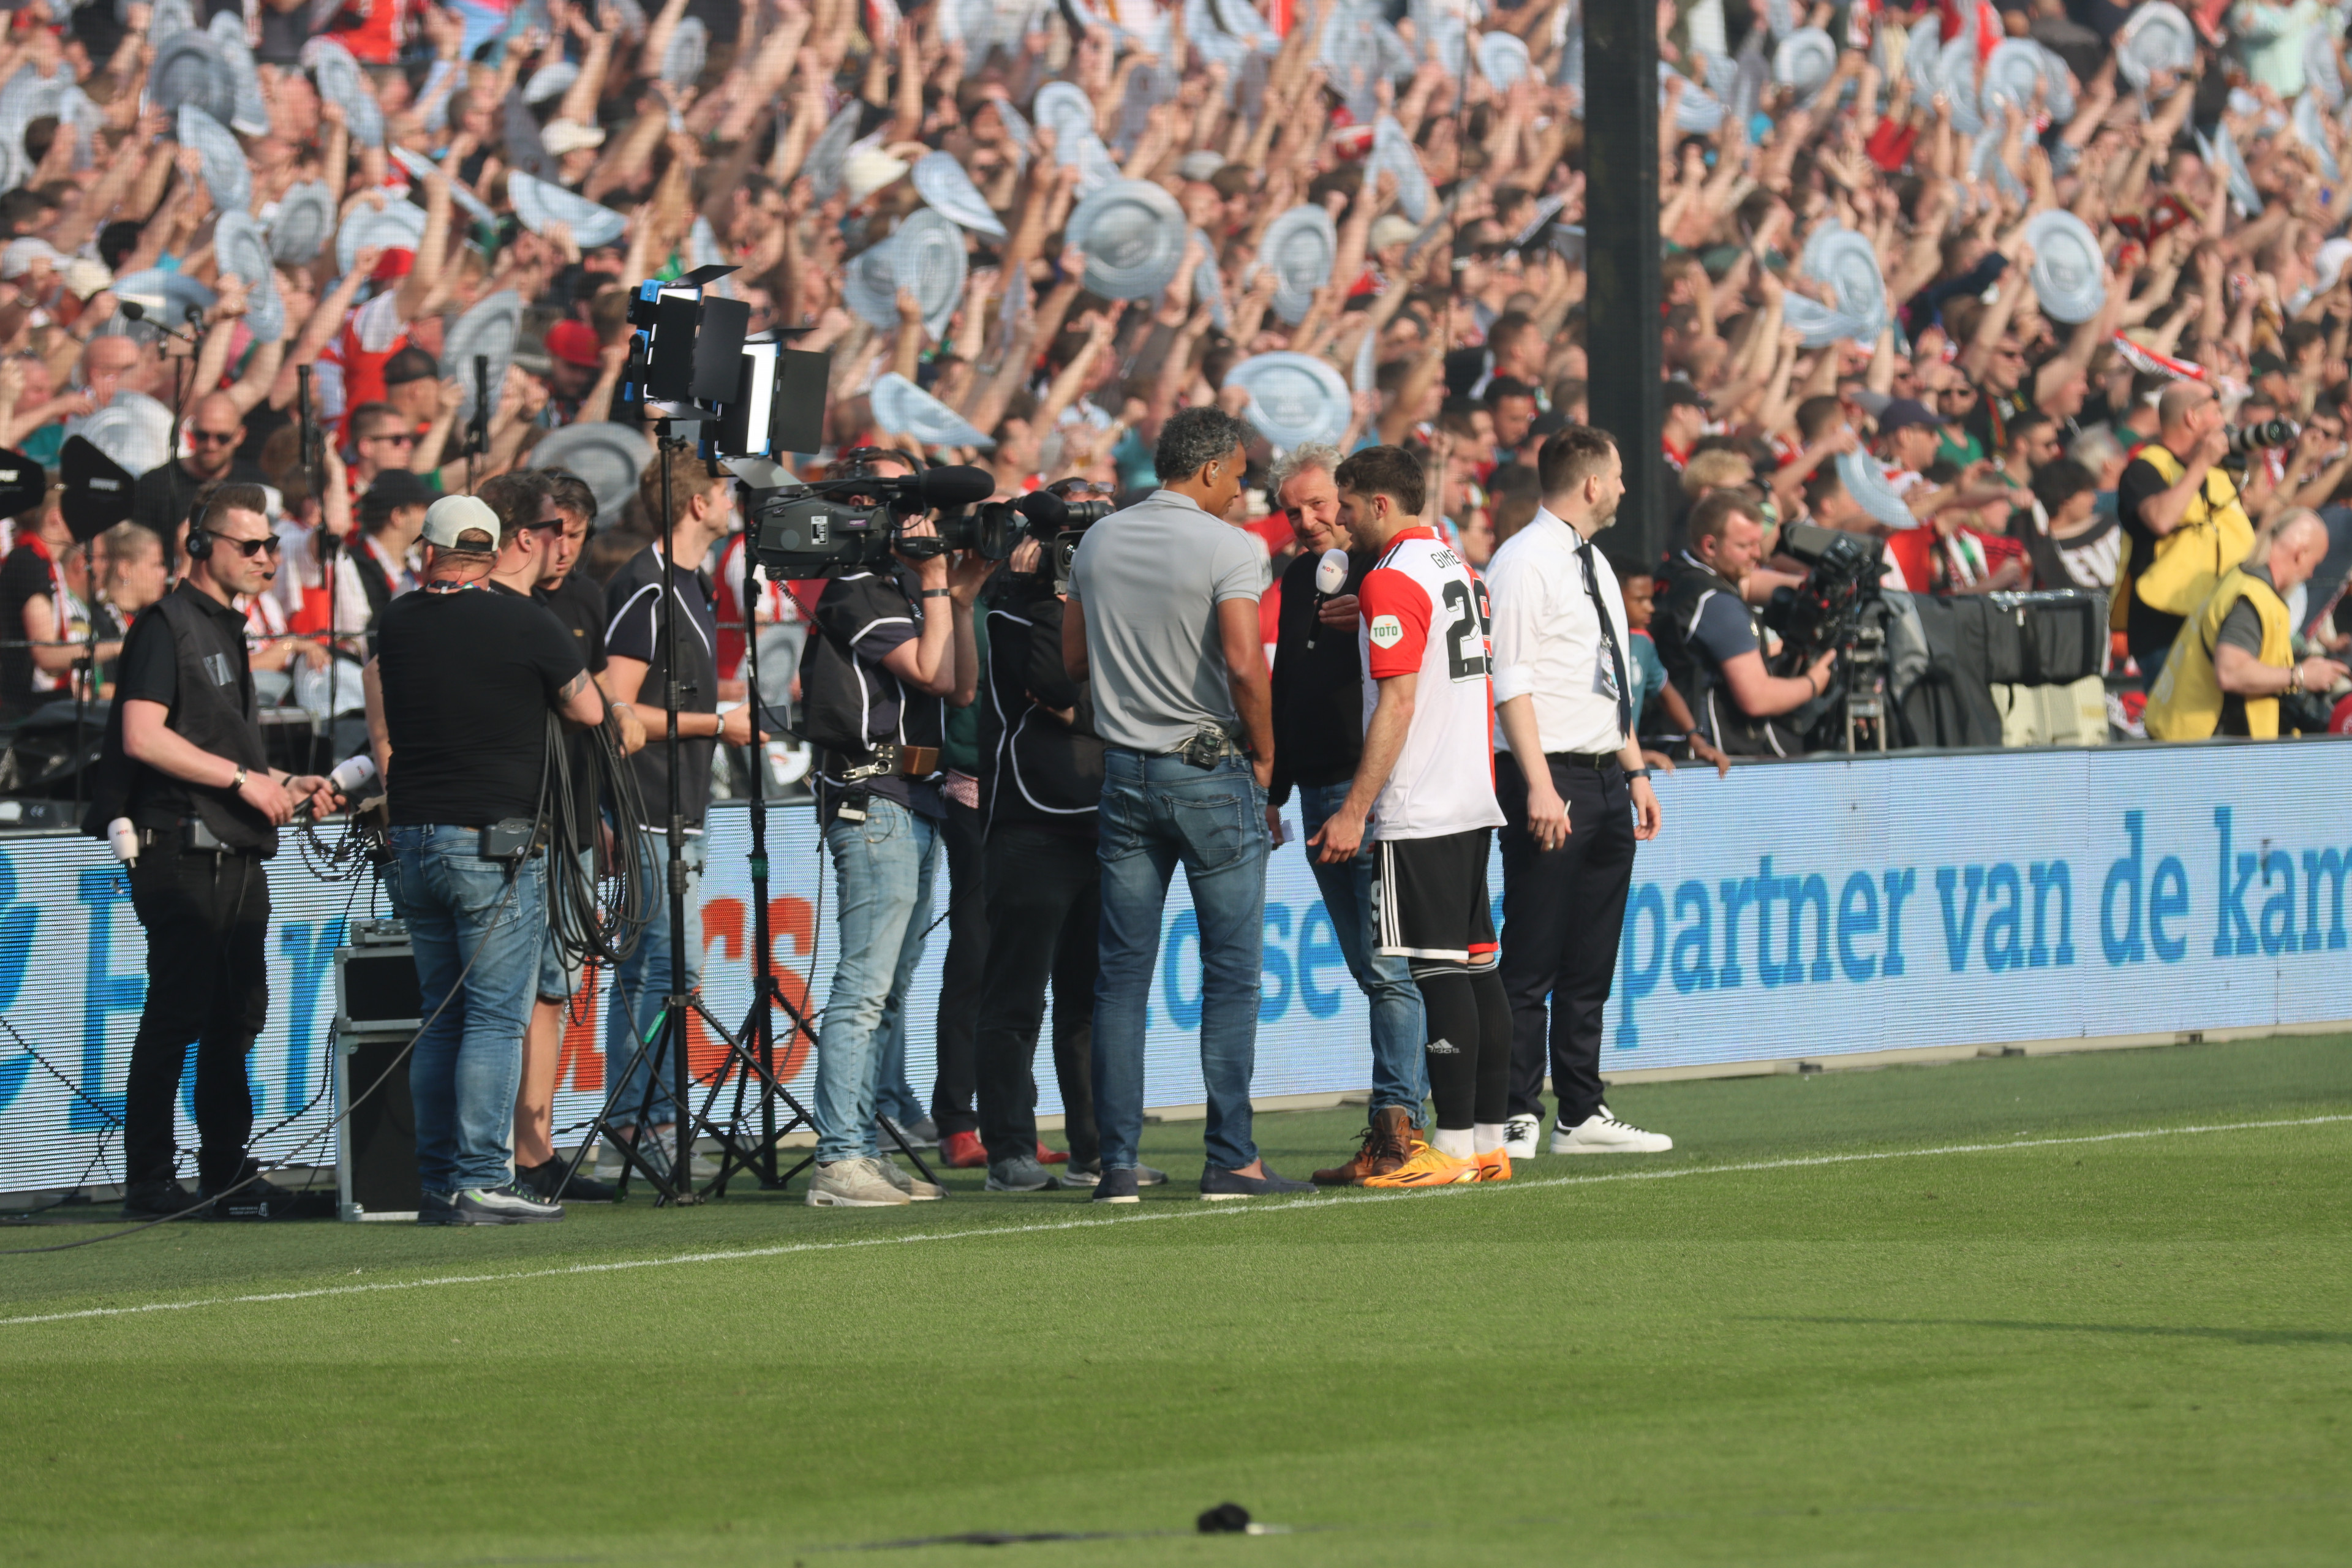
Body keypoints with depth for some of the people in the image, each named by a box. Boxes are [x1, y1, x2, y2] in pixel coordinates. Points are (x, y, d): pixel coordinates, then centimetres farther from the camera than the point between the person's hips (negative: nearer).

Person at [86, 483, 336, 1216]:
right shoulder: (167, 625, -8)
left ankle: (226, 1168, 18)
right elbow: (143, 737, -19)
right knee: (177, 1014, -9)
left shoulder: (226, 629, 21)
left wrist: (285, 786, 16)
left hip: (237, 854, 9)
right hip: (182, 853, -9)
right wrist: (243, 779, -16)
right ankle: (148, 1178, -7)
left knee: (238, 1016, 11)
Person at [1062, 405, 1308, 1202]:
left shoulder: (1097, 543, 8)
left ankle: (1116, 1162, 3)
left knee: (1122, 972, 6)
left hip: (1125, 772, 5)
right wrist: (1263, 752, -6)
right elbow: (1245, 665, -19)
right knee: (1231, 971, 1)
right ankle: (1231, 1158, -1)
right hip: (1211, 774, -5)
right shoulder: (1228, 548, -11)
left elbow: (1074, 659, 12)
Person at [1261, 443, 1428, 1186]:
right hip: (1320, 798, 7)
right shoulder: (1292, 583, 18)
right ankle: (1404, 1117, 10)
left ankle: (1393, 1120, -12)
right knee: (1371, 970, 8)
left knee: (1388, 965, -11)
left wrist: (1371, 621, -23)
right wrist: (1272, 792, 22)